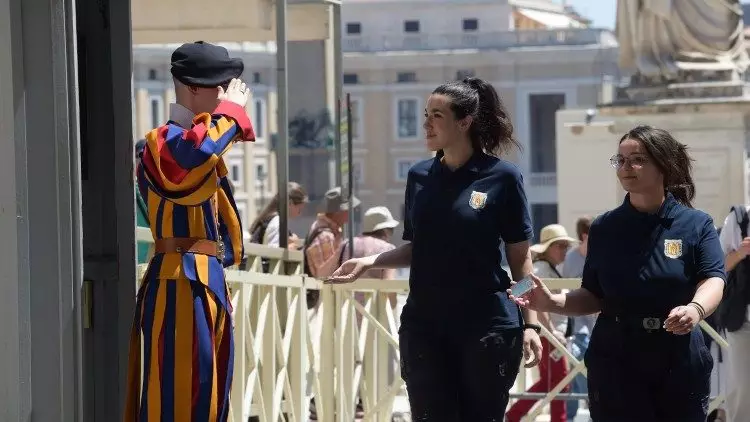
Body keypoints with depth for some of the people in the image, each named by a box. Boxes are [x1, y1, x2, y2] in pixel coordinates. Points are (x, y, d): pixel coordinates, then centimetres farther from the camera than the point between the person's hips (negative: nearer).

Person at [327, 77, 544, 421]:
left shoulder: (501, 177, -5)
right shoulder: (419, 176, 7)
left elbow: (520, 257, -1)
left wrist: (530, 323, -7)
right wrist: (369, 262, -1)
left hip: (486, 327, -4)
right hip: (424, 326, 4)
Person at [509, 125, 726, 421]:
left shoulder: (696, 224, 0)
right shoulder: (604, 228, 8)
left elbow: (713, 280, -12)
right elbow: (594, 297, 11)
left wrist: (696, 309, -34)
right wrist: (553, 303, -7)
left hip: (680, 365, -1)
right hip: (615, 364, 1)